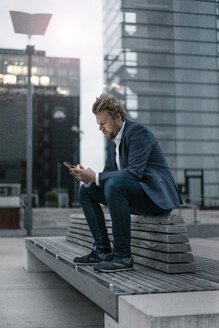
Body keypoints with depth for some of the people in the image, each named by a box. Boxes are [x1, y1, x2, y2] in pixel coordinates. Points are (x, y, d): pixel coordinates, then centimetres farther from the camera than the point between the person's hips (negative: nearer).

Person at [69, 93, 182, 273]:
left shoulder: (138, 131, -15)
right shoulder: (113, 140, 13)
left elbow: (134, 172, -26)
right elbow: (108, 172, 15)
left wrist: (95, 177, -24)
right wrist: (88, 177, -6)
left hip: (157, 195, -9)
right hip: (131, 193, 10)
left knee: (114, 184, -35)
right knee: (86, 191, 7)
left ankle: (123, 255, -27)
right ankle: (103, 250, 1)